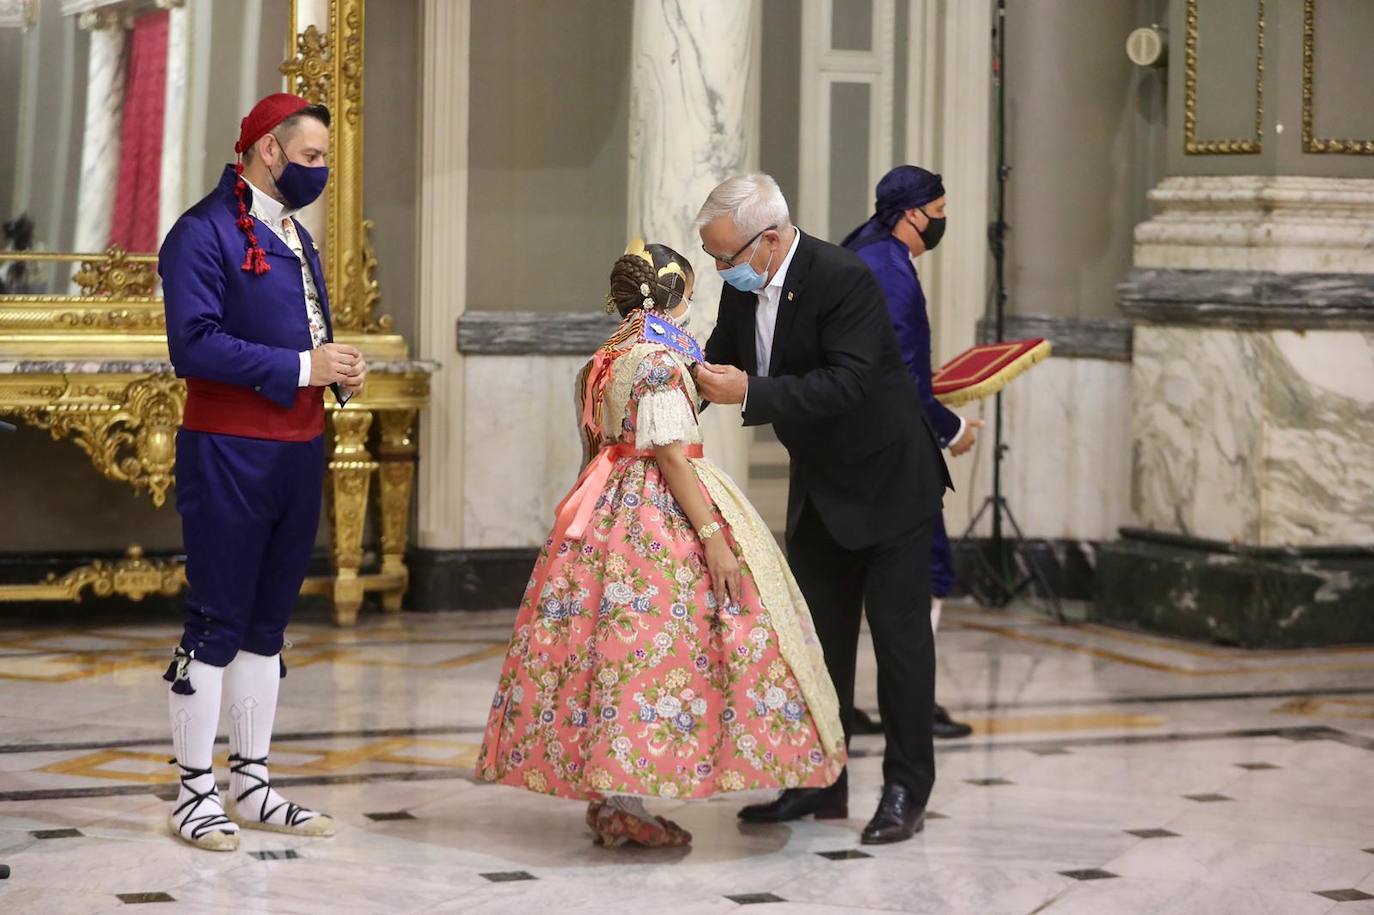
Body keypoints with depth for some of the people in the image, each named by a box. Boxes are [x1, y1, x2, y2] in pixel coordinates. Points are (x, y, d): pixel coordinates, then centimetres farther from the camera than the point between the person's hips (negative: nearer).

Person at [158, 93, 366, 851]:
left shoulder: (295, 236, 18)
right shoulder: (204, 232, -10)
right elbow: (194, 344, -20)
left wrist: (340, 369, 1)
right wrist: (301, 367, -20)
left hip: (299, 449, 8)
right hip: (228, 451, -8)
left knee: (267, 621, 13)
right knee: (216, 623, -3)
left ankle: (251, 784, 21)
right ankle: (195, 794, 4)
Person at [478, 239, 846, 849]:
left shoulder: (602, 362, 13)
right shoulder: (660, 362, -13)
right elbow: (672, 457, -18)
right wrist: (712, 537, -19)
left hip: (605, 510, 9)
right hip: (659, 518, -9)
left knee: (608, 640, 8)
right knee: (653, 640, -8)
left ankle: (606, 794, 10)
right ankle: (623, 804, -10)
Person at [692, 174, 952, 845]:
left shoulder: (844, 280, -26)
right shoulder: (744, 285, -3)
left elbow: (846, 384, -34)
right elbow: (720, 360, 10)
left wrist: (749, 393, -37)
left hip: (887, 481, -8)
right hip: (821, 488, 8)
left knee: (898, 633, -2)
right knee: (818, 633, 11)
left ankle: (906, 791, 5)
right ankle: (819, 783, 19)